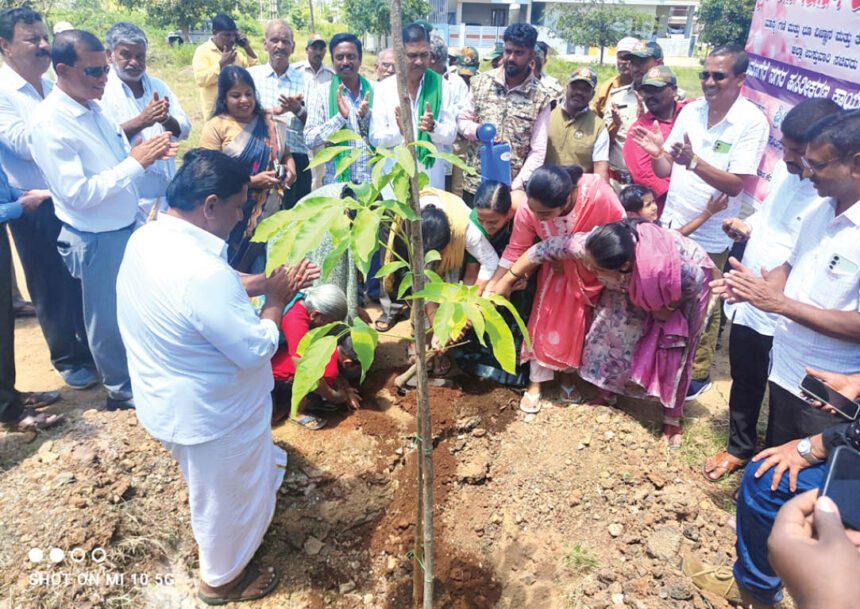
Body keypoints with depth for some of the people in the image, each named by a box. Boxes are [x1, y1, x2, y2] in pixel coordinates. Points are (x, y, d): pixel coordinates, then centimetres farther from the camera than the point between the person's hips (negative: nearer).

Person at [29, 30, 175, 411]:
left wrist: (148, 153, -7)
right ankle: (122, 390, 32)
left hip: (127, 226, 7)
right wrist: (135, 163, -25)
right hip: (97, 239, -7)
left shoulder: (92, 107, 3)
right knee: (109, 317, 11)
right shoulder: (49, 124, -21)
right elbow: (77, 194, -25)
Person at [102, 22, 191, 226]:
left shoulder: (158, 86, 10)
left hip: (167, 192, 5)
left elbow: (184, 130, 5)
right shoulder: (102, 89, -6)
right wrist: (141, 121, -26)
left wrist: (165, 119, -16)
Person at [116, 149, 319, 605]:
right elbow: (256, 350, -29)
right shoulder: (202, 272, -37)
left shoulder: (147, 239, -6)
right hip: (210, 414, -10)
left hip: (170, 400, 10)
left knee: (213, 485, 35)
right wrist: (275, 301, -14)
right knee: (228, 497, 18)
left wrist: (268, 283, 4)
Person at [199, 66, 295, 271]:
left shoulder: (269, 123, 11)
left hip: (270, 215, 4)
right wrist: (252, 181, -17)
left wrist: (290, 170, -2)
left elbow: (286, 155, 22)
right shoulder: (216, 126, -4)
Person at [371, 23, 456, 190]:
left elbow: (451, 135, 0)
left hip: (432, 179, 1)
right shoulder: (385, 87, 0)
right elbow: (375, 138, -2)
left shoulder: (441, 85, 2)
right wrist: (399, 130, -20)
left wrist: (433, 127, -20)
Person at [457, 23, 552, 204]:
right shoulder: (481, 82, 2)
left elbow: (538, 152, -6)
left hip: (511, 189, -2)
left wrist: (517, 185, -16)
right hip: (474, 184, 2)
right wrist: (477, 130, -13)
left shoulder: (540, 98, -5)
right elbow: (462, 120, 10)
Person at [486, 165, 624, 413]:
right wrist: (491, 286, -20)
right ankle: (536, 382, 14)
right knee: (545, 317, -3)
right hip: (558, 265, 1)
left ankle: (567, 374, 31)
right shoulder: (528, 211, -32)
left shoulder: (600, 195, -40)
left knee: (578, 321, 9)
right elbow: (515, 250, -18)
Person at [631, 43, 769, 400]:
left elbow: (735, 184, -19)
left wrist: (693, 161, -32)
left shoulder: (752, 122, -12)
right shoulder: (690, 111, 2)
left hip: (709, 237, -5)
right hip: (670, 225, 5)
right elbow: (665, 170, 5)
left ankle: (698, 375, 27)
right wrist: (657, 153, -17)